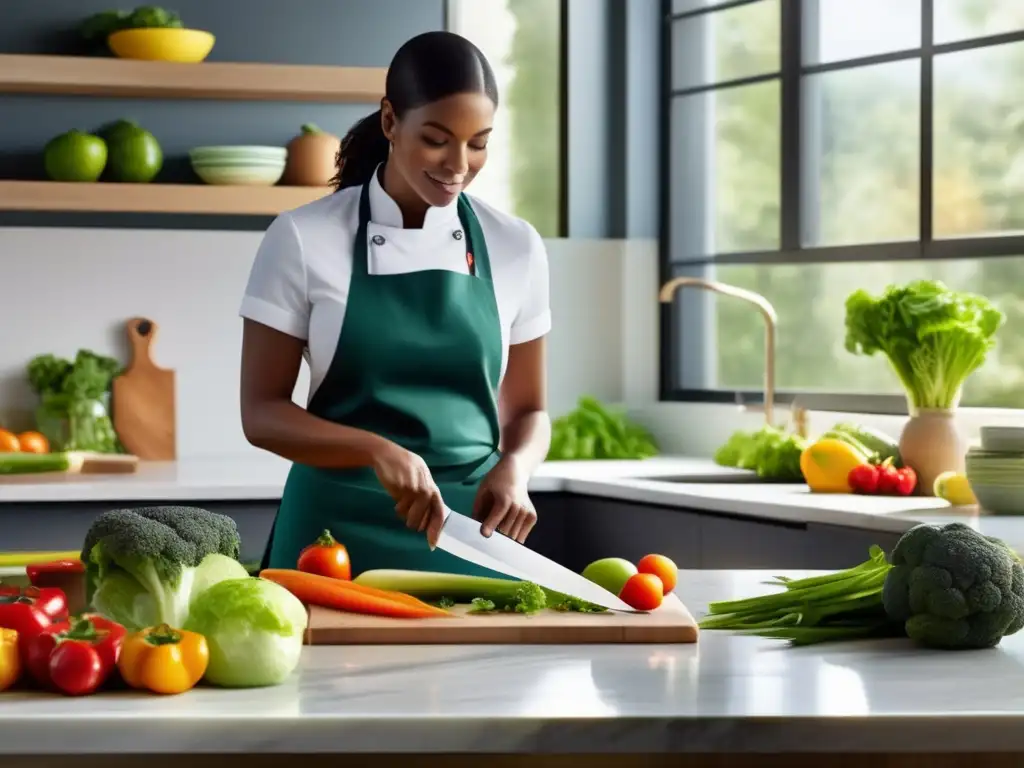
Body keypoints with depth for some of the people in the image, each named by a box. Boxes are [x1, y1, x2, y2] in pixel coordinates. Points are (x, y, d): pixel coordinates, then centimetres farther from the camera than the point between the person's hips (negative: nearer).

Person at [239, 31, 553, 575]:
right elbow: (262, 413, -5)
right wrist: (378, 451, -21)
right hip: (338, 530, -2)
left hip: (471, 530, 2)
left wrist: (514, 469, -13)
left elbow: (526, 410, 9)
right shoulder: (302, 240, -5)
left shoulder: (516, 248, 2)